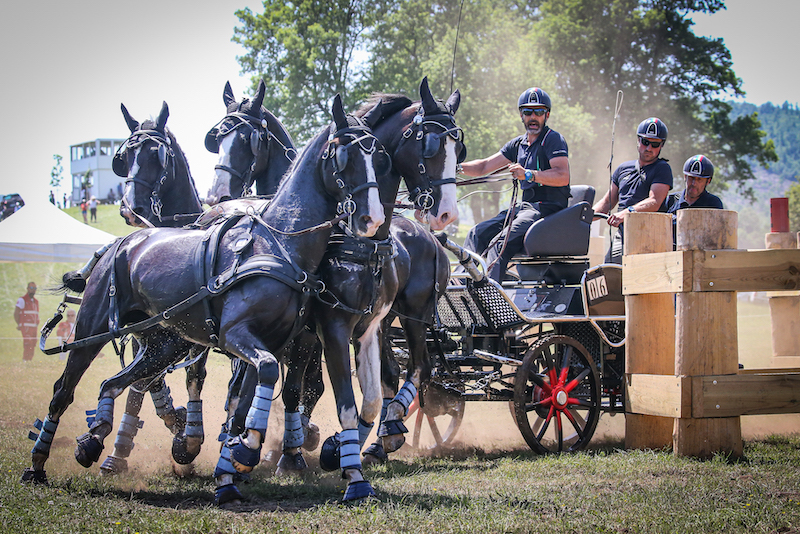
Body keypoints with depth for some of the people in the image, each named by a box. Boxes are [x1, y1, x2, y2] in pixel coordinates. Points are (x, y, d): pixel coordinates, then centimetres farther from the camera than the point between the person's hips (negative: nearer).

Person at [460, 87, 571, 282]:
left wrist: (528, 174, -33)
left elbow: (563, 176, -22)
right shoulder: (518, 144, 18)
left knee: (500, 243, -27)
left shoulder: (553, 139, -6)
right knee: (477, 233, -3)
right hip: (525, 207, 9)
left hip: (548, 208, -9)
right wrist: (457, 167, 2)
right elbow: (484, 166, 19)